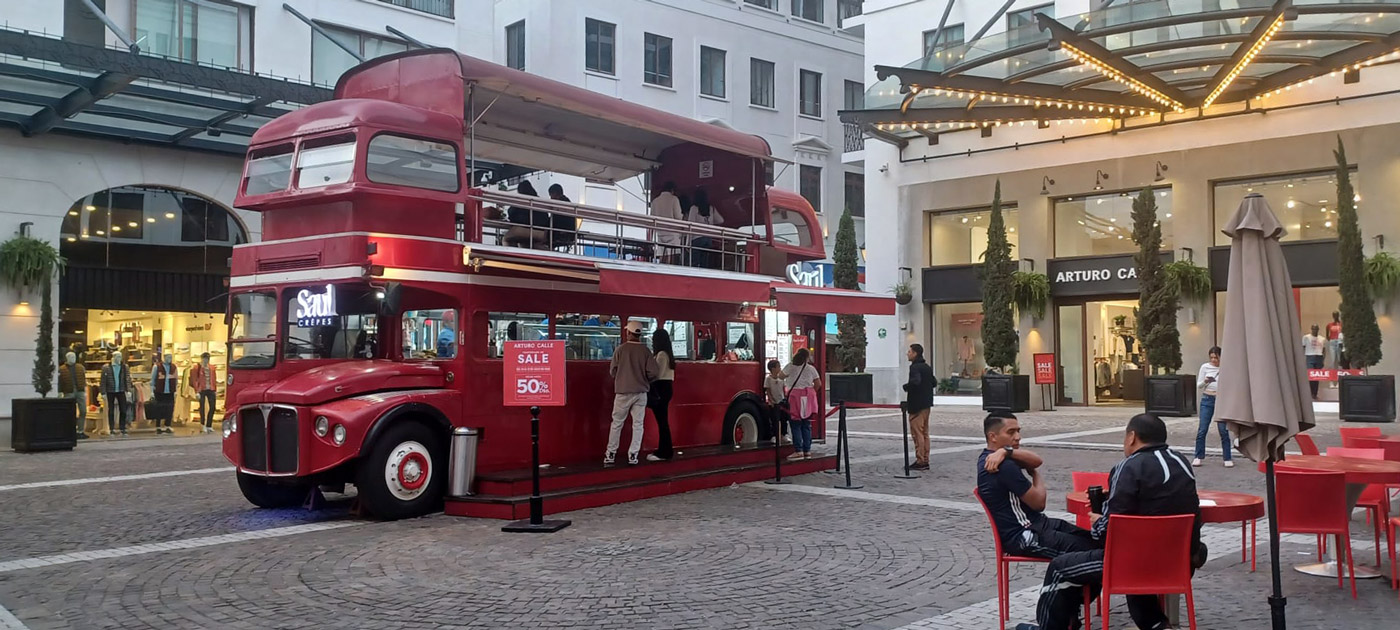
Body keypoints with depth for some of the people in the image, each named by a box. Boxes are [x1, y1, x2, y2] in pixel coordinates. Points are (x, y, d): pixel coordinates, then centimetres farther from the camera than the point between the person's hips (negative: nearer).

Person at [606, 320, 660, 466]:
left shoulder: (621, 350, -7)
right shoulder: (646, 351, -3)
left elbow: (612, 371, -2)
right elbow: (654, 372, -7)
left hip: (623, 392, -1)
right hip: (641, 392, 1)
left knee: (617, 423, 9)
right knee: (638, 424, 7)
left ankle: (610, 454, 11)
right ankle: (633, 455, 5)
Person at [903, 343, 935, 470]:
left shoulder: (914, 367, -16)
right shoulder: (927, 367, 13)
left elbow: (915, 381, -31)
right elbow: (934, 381, 18)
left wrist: (906, 387, -15)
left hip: (917, 404, -9)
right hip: (926, 403, 9)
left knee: (917, 433, -5)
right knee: (924, 433, 13)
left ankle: (920, 461, -4)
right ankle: (925, 461, 17)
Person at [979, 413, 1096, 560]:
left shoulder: (988, 458, 8)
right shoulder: (1005, 466, -23)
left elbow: (1037, 461, -7)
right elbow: (1039, 503, -15)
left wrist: (1006, 451, -24)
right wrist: (1036, 475, 2)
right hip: (1023, 538, -10)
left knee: (1089, 538, 9)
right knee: (1086, 548, -13)